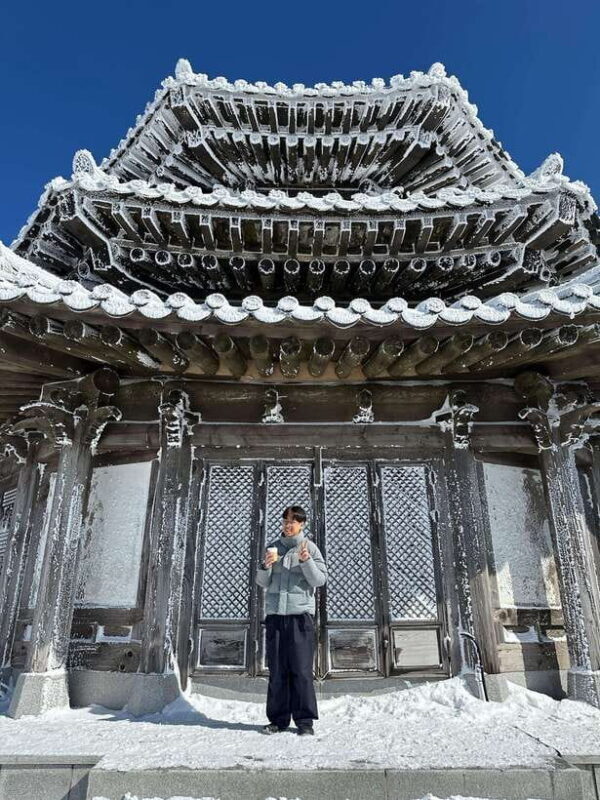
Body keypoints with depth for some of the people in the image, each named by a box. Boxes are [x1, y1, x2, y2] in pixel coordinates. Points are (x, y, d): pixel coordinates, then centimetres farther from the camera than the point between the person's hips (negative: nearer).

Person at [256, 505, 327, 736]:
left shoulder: (310, 547, 2)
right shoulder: (273, 547, 10)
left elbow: (320, 580, -4)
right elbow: (262, 582, 10)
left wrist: (306, 561, -19)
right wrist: (266, 565, -10)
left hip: (300, 613, -3)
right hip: (275, 613, 3)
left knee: (301, 669, -2)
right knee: (277, 670, 7)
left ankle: (305, 720, 8)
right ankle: (278, 719, 16)